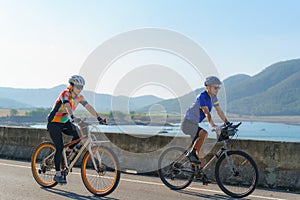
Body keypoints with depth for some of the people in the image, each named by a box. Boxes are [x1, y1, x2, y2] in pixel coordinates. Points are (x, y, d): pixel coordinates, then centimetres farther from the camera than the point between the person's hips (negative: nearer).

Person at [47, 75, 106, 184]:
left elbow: (89, 107, -8)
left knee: (79, 134, -17)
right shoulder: (65, 94, -22)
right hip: (54, 123, -6)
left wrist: (99, 118, -20)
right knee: (60, 147, -13)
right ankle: (57, 174, -2)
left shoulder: (79, 97, -2)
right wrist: (73, 117, -58)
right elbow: (67, 106, -41)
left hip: (65, 122, 6)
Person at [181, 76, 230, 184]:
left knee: (199, 150, 5)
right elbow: (207, 113, -34)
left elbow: (219, 111, 8)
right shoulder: (202, 97, -22)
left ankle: (203, 175, 9)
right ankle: (191, 154, -18)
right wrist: (214, 126, -46)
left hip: (194, 124, 9)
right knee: (204, 133, -33)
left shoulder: (213, 97, 5)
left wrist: (228, 123, 0)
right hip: (188, 123, -9)